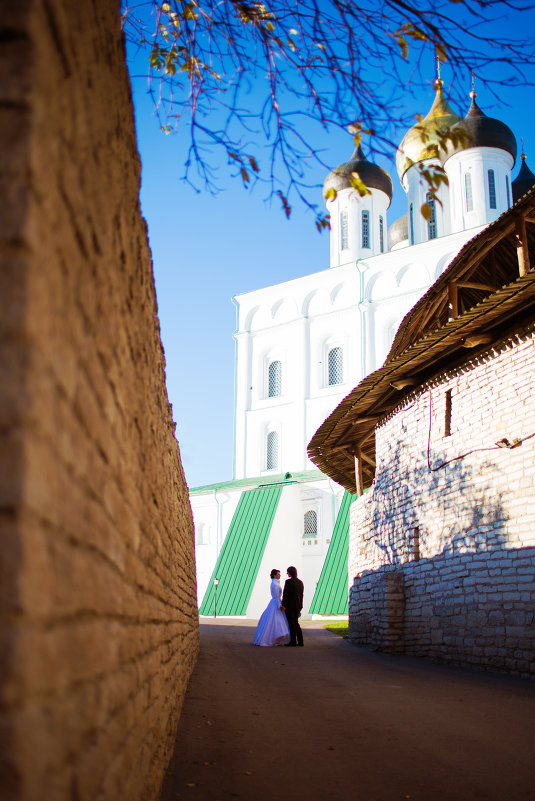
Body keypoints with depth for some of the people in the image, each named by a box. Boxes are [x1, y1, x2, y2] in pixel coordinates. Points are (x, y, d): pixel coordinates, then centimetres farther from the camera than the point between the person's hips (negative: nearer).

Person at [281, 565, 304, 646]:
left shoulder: (288, 581, -13)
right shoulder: (300, 582, 8)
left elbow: (285, 594, -13)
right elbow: (301, 595, 12)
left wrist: (283, 605, -7)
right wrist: (300, 606, 18)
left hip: (289, 605, -7)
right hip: (297, 605, 7)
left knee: (291, 623, 0)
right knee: (296, 623, 14)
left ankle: (293, 641, 3)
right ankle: (300, 641, 11)